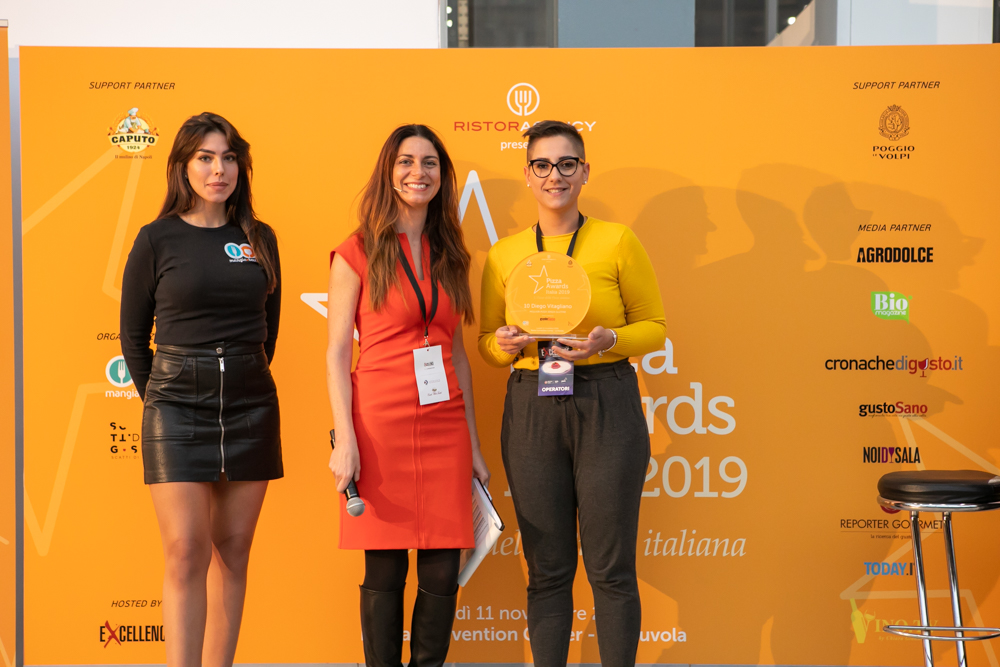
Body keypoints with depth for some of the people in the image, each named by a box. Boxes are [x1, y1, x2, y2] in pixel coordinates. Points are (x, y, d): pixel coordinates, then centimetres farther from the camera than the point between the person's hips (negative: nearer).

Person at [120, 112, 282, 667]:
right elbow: (133, 333, 6)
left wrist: (245, 380, 13)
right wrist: (156, 397, 8)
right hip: (177, 407, -3)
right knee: (185, 554, -8)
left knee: (232, 552, 6)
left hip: (251, 407, 3)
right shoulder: (158, 238, -1)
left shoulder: (260, 238, 8)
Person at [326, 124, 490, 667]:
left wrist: (473, 443, 13)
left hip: (445, 425, 4)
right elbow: (336, 352, -2)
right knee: (384, 571, 0)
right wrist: (345, 439, -12)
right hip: (381, 423, -4)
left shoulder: (450, 256, 14)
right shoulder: (357, 254, 1)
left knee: (442, 572, 2)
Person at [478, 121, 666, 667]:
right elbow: (486, 341, 16)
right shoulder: (503, 254, 9)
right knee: (547, 569, 6)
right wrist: (504, 344, -6)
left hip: (606, 405, -2)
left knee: (611, 566, -1)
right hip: (531, 410, 2)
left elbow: (655, 327, 6)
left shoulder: (616, 241, 2)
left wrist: (610, 342, -13)